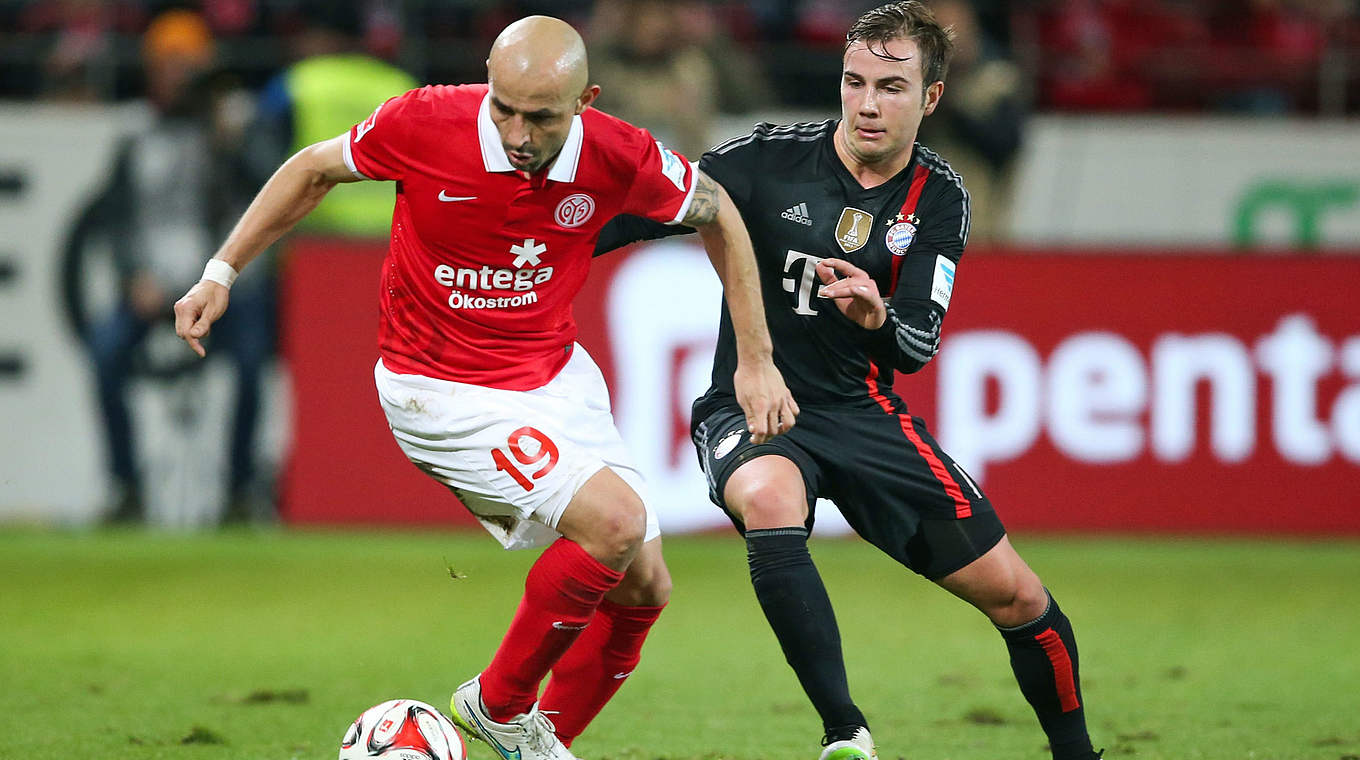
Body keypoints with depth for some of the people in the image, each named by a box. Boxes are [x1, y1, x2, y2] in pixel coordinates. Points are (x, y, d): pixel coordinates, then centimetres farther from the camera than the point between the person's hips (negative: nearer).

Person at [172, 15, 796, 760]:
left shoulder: (615, 156, -15)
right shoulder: (425, 123, -22)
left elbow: (716, 213, 5)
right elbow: (314, 169, -2)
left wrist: (755, 359, 5)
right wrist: (221, 273, -2)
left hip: (557, 376, 5)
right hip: (442, 389, -5)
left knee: (643, 587, 4)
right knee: (615, 520, -23)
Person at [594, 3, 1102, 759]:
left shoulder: (938, 199, -2)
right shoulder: (772, 158, -11)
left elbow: (917, 347, -10)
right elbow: (646, 213, -10)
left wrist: (879, 317, -33)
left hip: (862, 413, 3)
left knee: (1015, 595, -1)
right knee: (771, 499, -39)